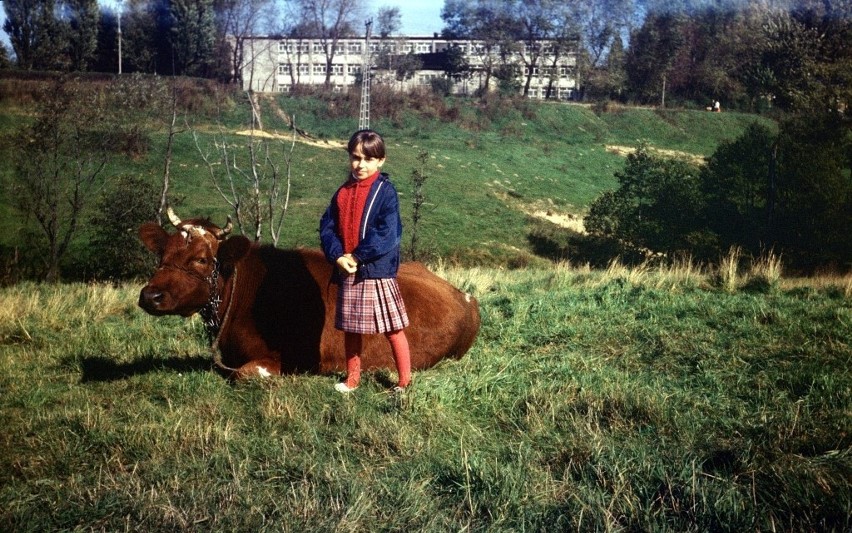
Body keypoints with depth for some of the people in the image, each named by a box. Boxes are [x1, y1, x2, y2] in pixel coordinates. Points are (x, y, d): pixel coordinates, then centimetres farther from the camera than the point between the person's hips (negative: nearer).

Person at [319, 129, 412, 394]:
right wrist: (337, 256, -12)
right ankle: (352, 379, 27)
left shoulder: (385, 191, -8)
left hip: (377, 271, -6)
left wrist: (357, 256, -16)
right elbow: (327, 226, 5)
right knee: (351, 329, 14)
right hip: (346, 271, 6)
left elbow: (388, 233, -17)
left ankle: (405, 382, 11)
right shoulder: (343, 192, 9)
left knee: (392, 328, 1)